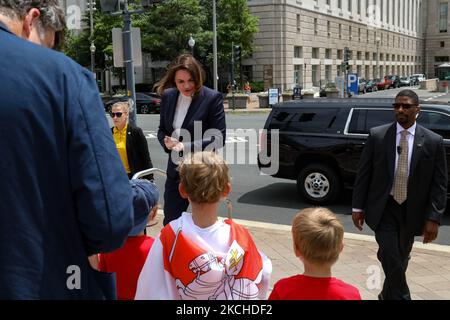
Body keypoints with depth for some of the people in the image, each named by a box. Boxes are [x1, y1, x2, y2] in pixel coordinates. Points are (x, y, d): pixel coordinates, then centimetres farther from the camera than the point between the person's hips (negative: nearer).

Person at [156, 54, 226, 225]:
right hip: (175, 171, 5)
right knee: (169, 223, 15)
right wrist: (167, 142, -11)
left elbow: (218, 138, -15)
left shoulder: (213, 98, -13)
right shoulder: (168, 96, 2)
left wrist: (185, 146, -22)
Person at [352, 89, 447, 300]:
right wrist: (358, 207, -1)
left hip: (411, 211, 2)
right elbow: (363, 173, 0)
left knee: (399, 260, 17)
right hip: (383, 209, -1)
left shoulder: (433, 141, -4)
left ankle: (388, 295, 41)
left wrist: (434, 218, -10)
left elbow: (440, 184, -4)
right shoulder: (377, 135, -5)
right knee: (391, 259, -11)